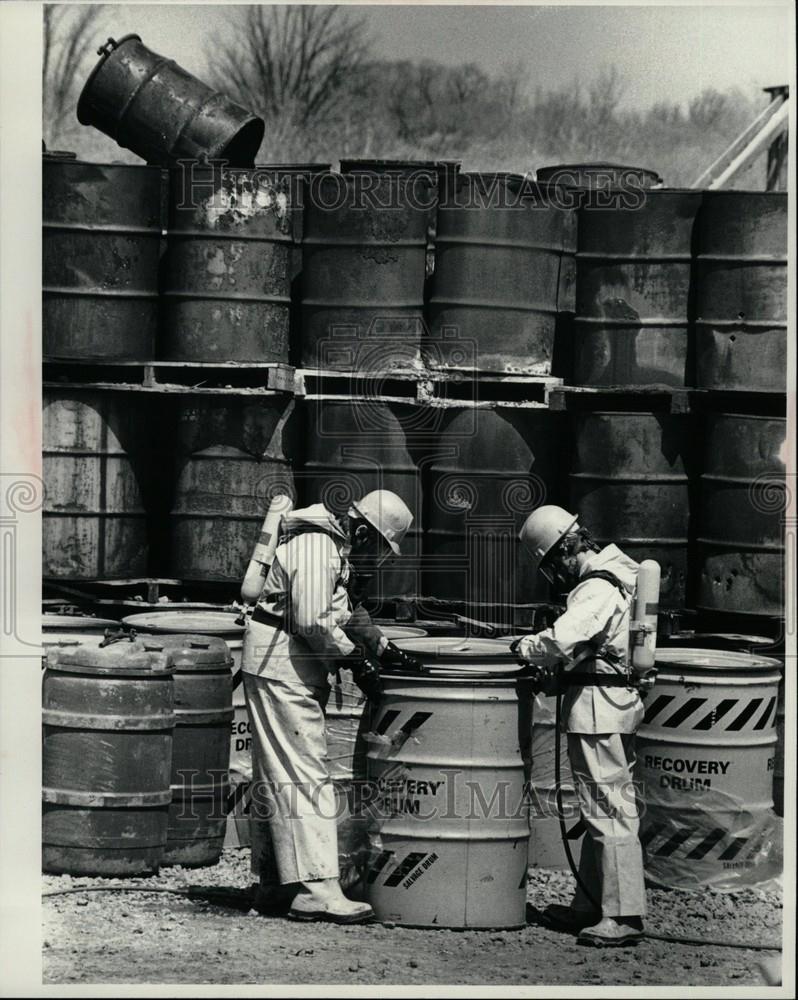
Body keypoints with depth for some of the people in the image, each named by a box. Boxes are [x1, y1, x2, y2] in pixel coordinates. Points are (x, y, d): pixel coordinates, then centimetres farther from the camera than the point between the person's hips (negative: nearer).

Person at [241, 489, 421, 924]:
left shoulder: (340, 551, 15)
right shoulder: (316, 547, -18)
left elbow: (350, 612, 25)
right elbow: (312, 621, -24)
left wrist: (383, 648, 15)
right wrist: (357, 660, -16)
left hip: (295, 669, 11)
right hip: (281, 664, -11)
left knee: (275, 780, 13)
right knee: (305, 777, -14)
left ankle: (278, 885, 18)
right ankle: (315, 890, -18)